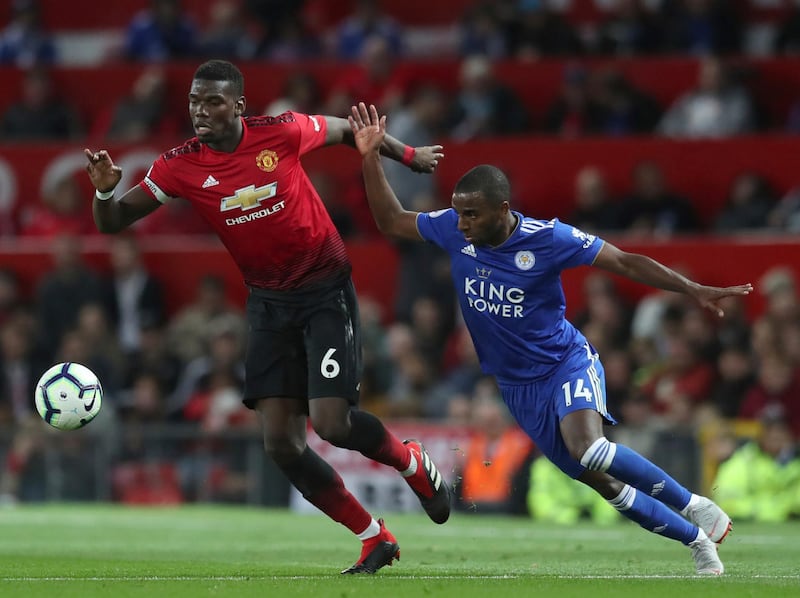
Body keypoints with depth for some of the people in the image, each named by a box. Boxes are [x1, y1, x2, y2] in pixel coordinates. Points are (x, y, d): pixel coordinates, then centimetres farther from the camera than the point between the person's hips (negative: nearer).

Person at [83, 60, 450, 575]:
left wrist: (407, 155, 17)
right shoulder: (181, 166, -8)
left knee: (331, 423, -16)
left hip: (326, 290, -4)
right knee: (281, 443, -4)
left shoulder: (281, 133, -15)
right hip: (268, 303, 4)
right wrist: (105, 189, -28)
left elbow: (347, 129, 3)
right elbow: (113, 222, -5)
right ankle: (374, 538, 11)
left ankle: (412, 462, 18)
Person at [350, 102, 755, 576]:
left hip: (567, 362, -4)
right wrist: (371, 158, -7)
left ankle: (695, 507, -13)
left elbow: (624, 262, -12)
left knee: (588, 448, -33)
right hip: (519, 388, 4)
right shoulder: (454, 230, -8)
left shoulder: (547, 238, -19)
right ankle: (699, 542, 13)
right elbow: (391, 222, 7)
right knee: (603, 485, -2)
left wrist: (693, 290, -19)